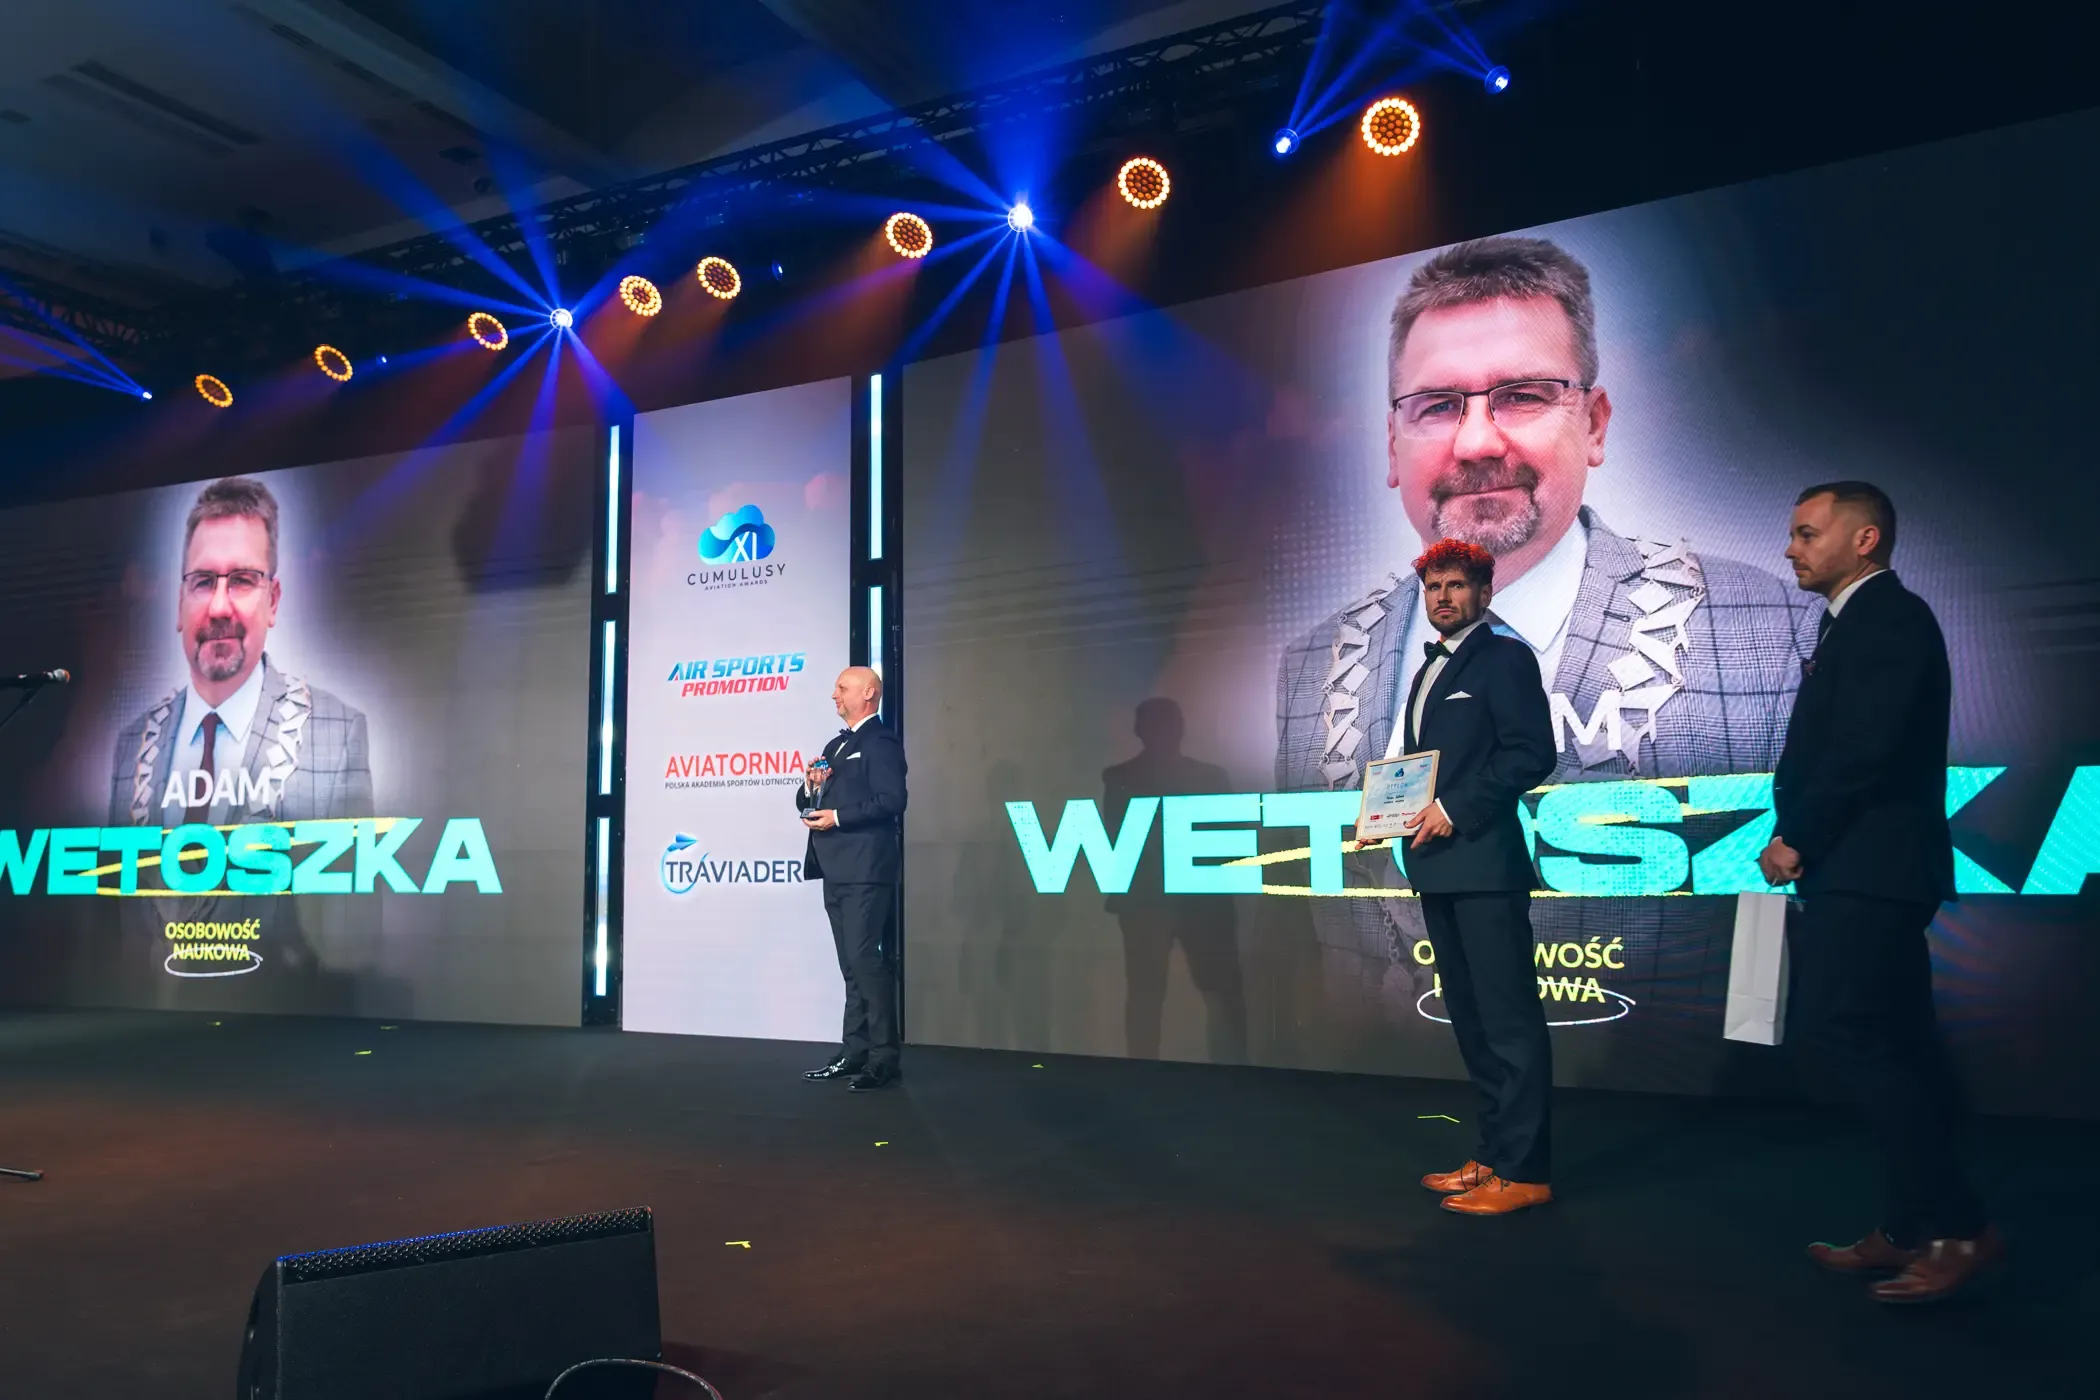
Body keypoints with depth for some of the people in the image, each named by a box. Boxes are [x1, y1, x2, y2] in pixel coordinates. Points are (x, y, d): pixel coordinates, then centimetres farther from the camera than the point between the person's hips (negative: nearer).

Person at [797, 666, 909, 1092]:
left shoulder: (881, 741, -6)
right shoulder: (835, 746, 22)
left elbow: (891, 801, -18)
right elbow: (810, 802, 23)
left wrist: (838, 816, -18)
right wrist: (811, 786, 2)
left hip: (865, 869, -9)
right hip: (837, 870, 9)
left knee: (867, 958, -11)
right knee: (852, 964, 11)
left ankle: (883, 1058, -7)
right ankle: (854, 1052, 16)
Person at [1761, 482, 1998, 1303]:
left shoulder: (1889, 617, -10)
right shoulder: (1858, 622, 20)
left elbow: (1866, 749, -20)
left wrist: (1796, 839, -12)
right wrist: (1800, 842, 4)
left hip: (1868, 872, -10)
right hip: (1854, 873, 10)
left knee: (1841, 1034, -13)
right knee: (1890, 1050, 11)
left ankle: (1958, 1227, -4)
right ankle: (1915, 1232, 18)